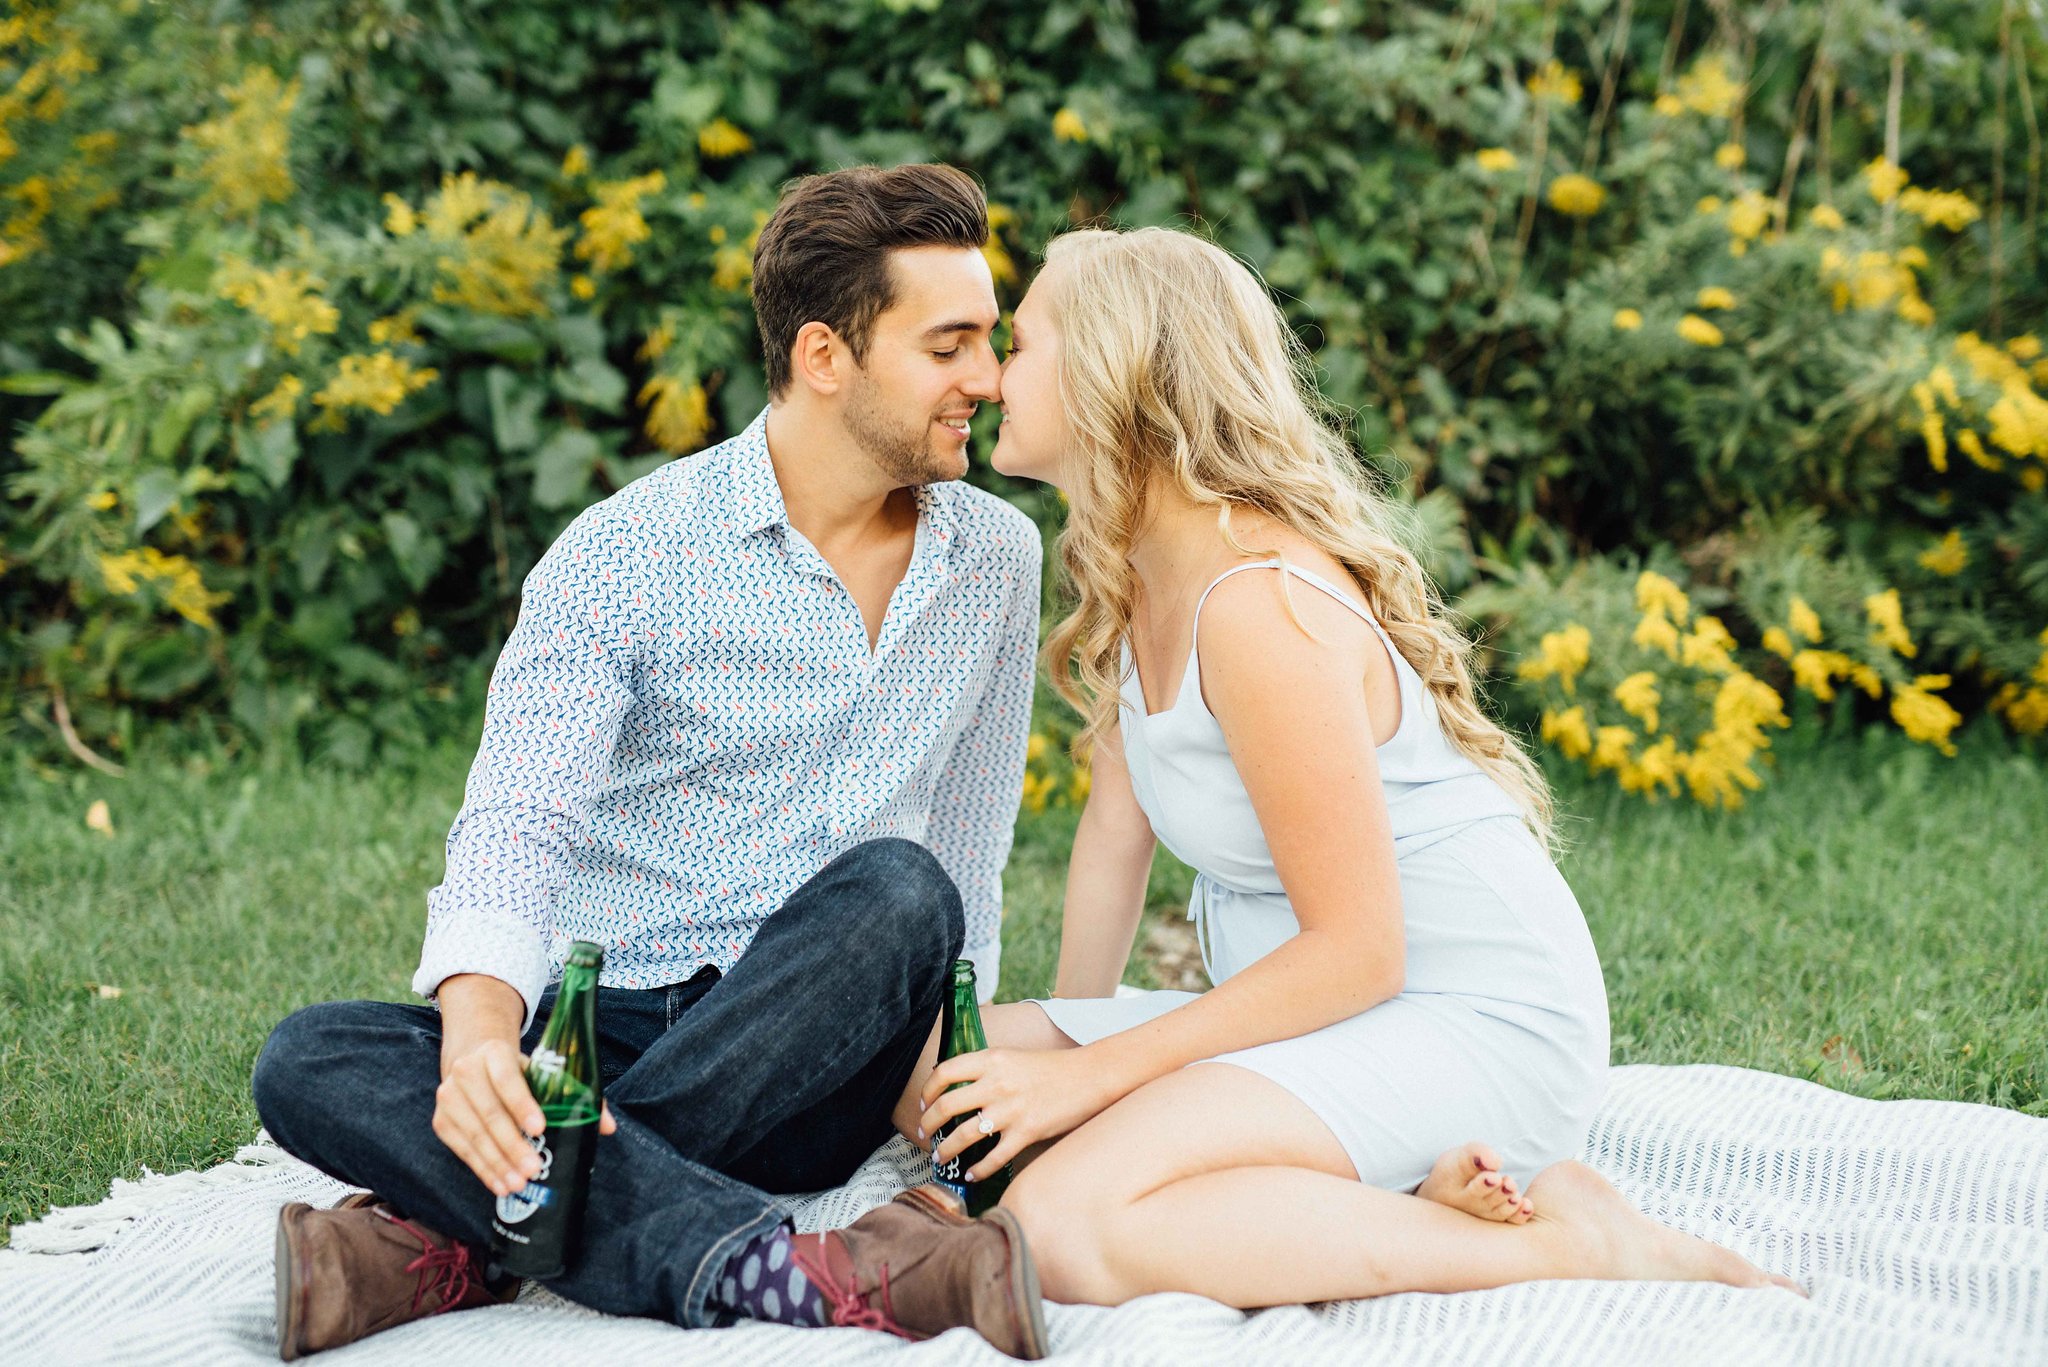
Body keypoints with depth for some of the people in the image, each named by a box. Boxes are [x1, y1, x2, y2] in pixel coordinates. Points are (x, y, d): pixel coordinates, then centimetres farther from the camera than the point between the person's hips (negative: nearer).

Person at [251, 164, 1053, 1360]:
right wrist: (483, 1030, -38)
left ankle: (459, 1242, -31)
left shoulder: (1000, 557, 7)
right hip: (601, 1032, -1)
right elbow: (514, 831, -17)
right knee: (311, 1063, -29)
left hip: (808, 1073, 2)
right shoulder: (623, 558, -5)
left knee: (894, 889, -32)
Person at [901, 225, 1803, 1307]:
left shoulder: (1259, 607, -23)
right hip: (1334, 1005, 10)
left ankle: (1567, 1244, -16)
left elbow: (1358, 951, -22)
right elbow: (1117, 825, 15)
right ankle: (1401, 1191, -4)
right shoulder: (1137, 576, 6)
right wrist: (1067, 1043, 14)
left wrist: (1087, 1073, -18)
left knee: (1064, 1223, -29)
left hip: (1478, 1021, -10)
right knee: (928, 1077, -1)